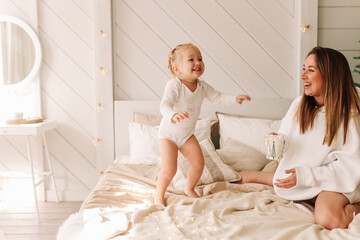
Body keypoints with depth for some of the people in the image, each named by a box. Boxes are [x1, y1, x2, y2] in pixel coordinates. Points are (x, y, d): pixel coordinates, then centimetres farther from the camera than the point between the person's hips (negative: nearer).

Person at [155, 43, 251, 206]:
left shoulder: (202, 86, -6)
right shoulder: (174, 85, -28)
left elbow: (217, 97, 7)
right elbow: (165, 105, -42)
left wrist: (234, 99, -9)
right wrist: (173, 116, -63)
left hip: (187, 134, 6)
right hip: (168, 133, -6)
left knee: (198, 163, 5)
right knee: (169, 169, -13)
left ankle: (189, 189, 33)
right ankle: (159, 195, 15)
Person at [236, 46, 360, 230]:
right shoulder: (299, 104, -3)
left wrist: (304, 175, -28)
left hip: (333, 180, -5)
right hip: (300, 173, 5)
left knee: (328, 219, -34)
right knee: (243, 176, 3)